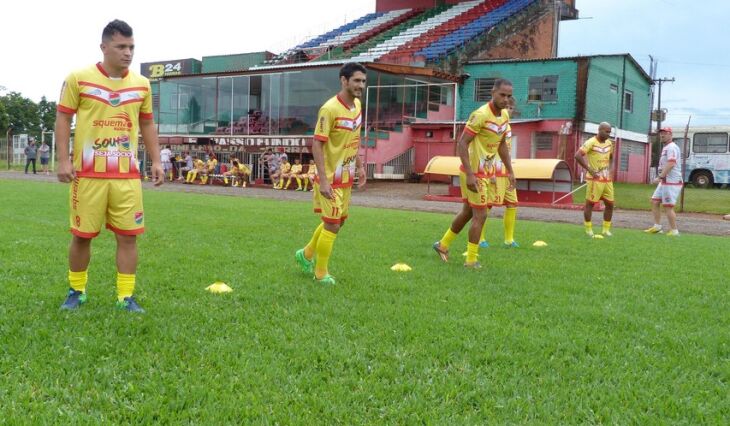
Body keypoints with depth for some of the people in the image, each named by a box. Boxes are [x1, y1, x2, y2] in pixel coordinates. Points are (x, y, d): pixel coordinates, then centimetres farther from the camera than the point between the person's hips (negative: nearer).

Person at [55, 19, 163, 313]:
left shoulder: (141, 84, 8)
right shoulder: (78, 79, -2)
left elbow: (147, 124, 15)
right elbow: (63, 118, 0)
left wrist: (156, 161, 8)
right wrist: (63, 160, -8)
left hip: (127, 175, 2)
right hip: (88, 173, -2)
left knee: (128, 235, 0)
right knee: (82, 235, 6)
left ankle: (126, 297, 10)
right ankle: (76, 292, 25)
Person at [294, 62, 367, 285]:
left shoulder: (357, 106, 5)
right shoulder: (330, 109, -21)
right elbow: (317, 144, -21)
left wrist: (360, 166, 16)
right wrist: (323, 180, -25)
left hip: (346, 177, 9)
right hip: (331, 179, -9)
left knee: (338, 221, 18)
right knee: (332, 225, -2)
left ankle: (306, 254, 37)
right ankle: (321, 273, 15)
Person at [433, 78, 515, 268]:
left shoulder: (505, 115, 5)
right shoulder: (481, 115, -21)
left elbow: (502, 145, 18)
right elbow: (462, 144, -22)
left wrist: (510, 171, 14)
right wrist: (470, 174, -28)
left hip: (483, 172, 9)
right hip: (474, 172, -9)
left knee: (467, 212, 19)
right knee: (480, 215, -4)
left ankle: (443, 244, 35)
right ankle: (471, 260, 8)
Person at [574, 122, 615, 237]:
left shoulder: (609, 143, 11)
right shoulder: (591, 143, -12)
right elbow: (578, 155, -20)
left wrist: (611, 169, 11)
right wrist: (590, 170, -19)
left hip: (607, 179, 7)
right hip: (595, 179, -7)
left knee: (610, 204, 8)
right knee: (590, 203, -1)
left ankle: (606, 229, 18)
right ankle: (588, 229, 8)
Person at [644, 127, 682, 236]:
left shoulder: (672, 147, -14)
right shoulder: (665, 148, 19)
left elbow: (671, 164, -27)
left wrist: (660, 177, -31)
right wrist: (661, 178, 14)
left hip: (672, 182, -10)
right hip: (664, 182, 10)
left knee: (668, 207, -8)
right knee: (654, 202, 13)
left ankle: (674, 231, 0)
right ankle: (657, 227, 20)